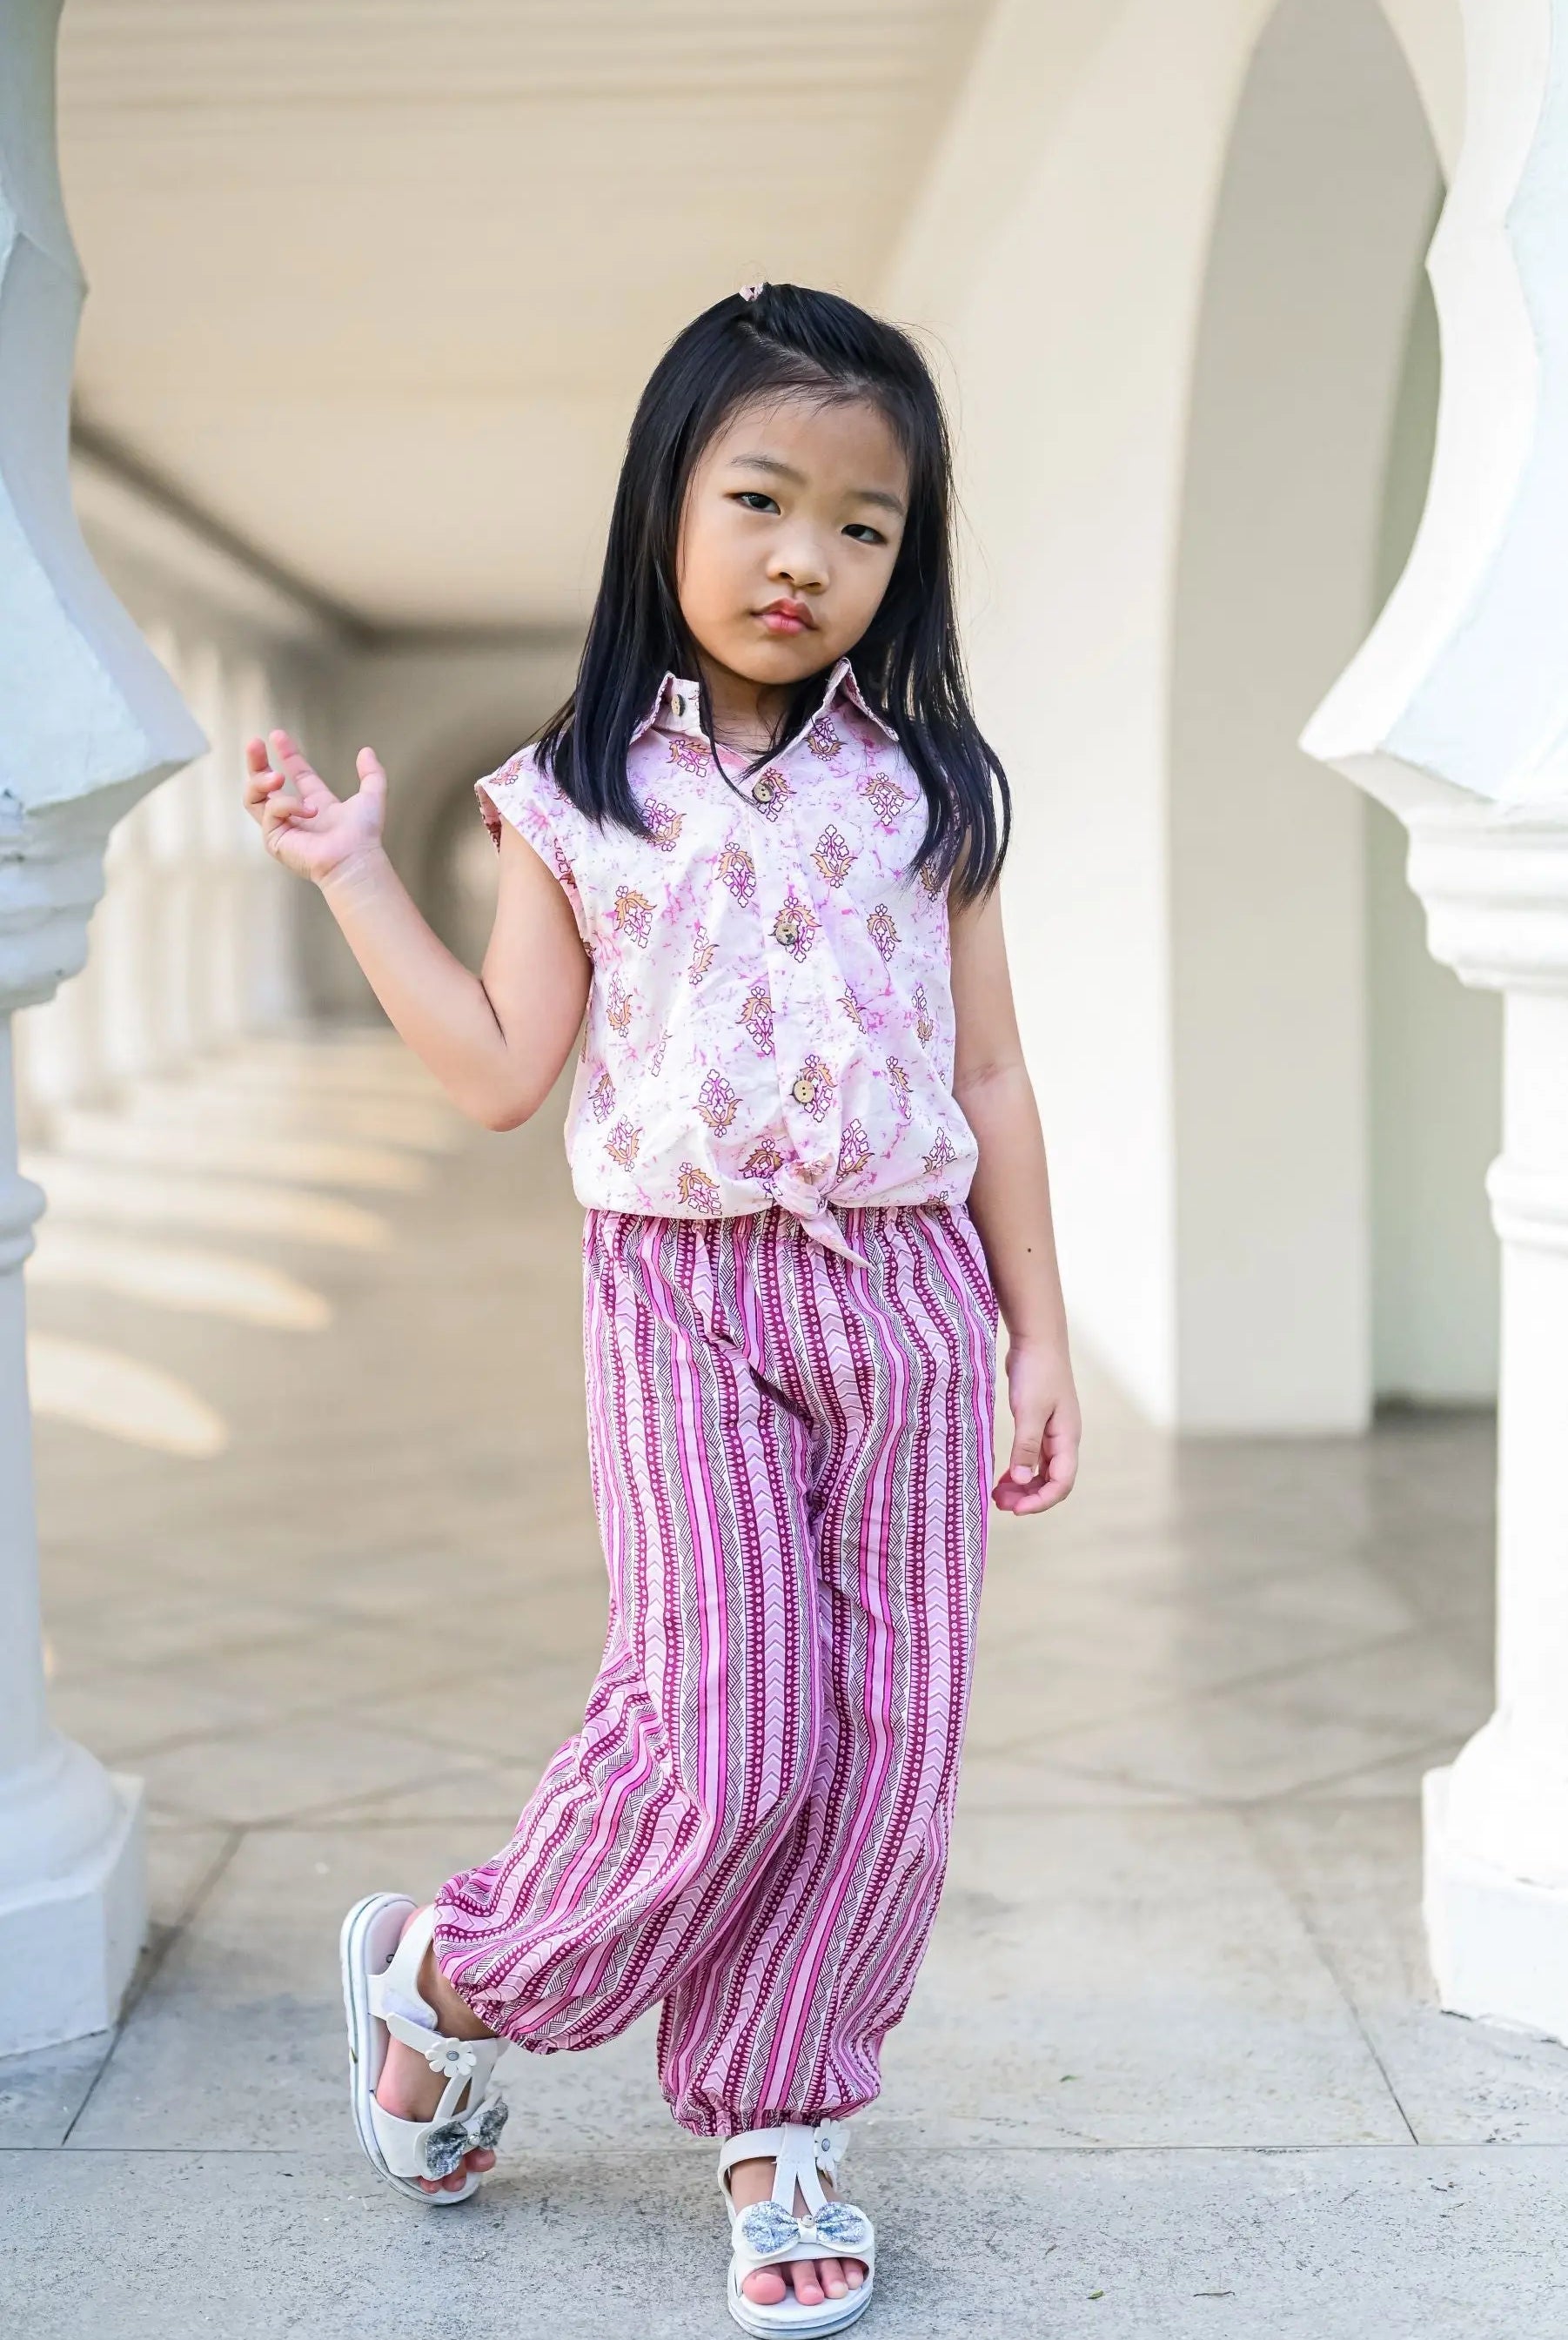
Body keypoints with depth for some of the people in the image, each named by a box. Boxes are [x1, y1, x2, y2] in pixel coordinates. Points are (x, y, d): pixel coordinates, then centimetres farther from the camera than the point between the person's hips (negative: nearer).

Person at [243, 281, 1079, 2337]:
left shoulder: (927, 785, 6)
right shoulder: (582, 794, 3)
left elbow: (989, 1080, 9)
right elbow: (503, 1075, 2)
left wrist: (1039, 1338, 7)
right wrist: (354, 876, 1)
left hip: (902, 1287, 3)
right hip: (682, 1303, -2)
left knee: (889, 1738, 2)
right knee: (729, 1737, -9)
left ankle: (778, 2126, 19)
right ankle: (450, 1975, 17)